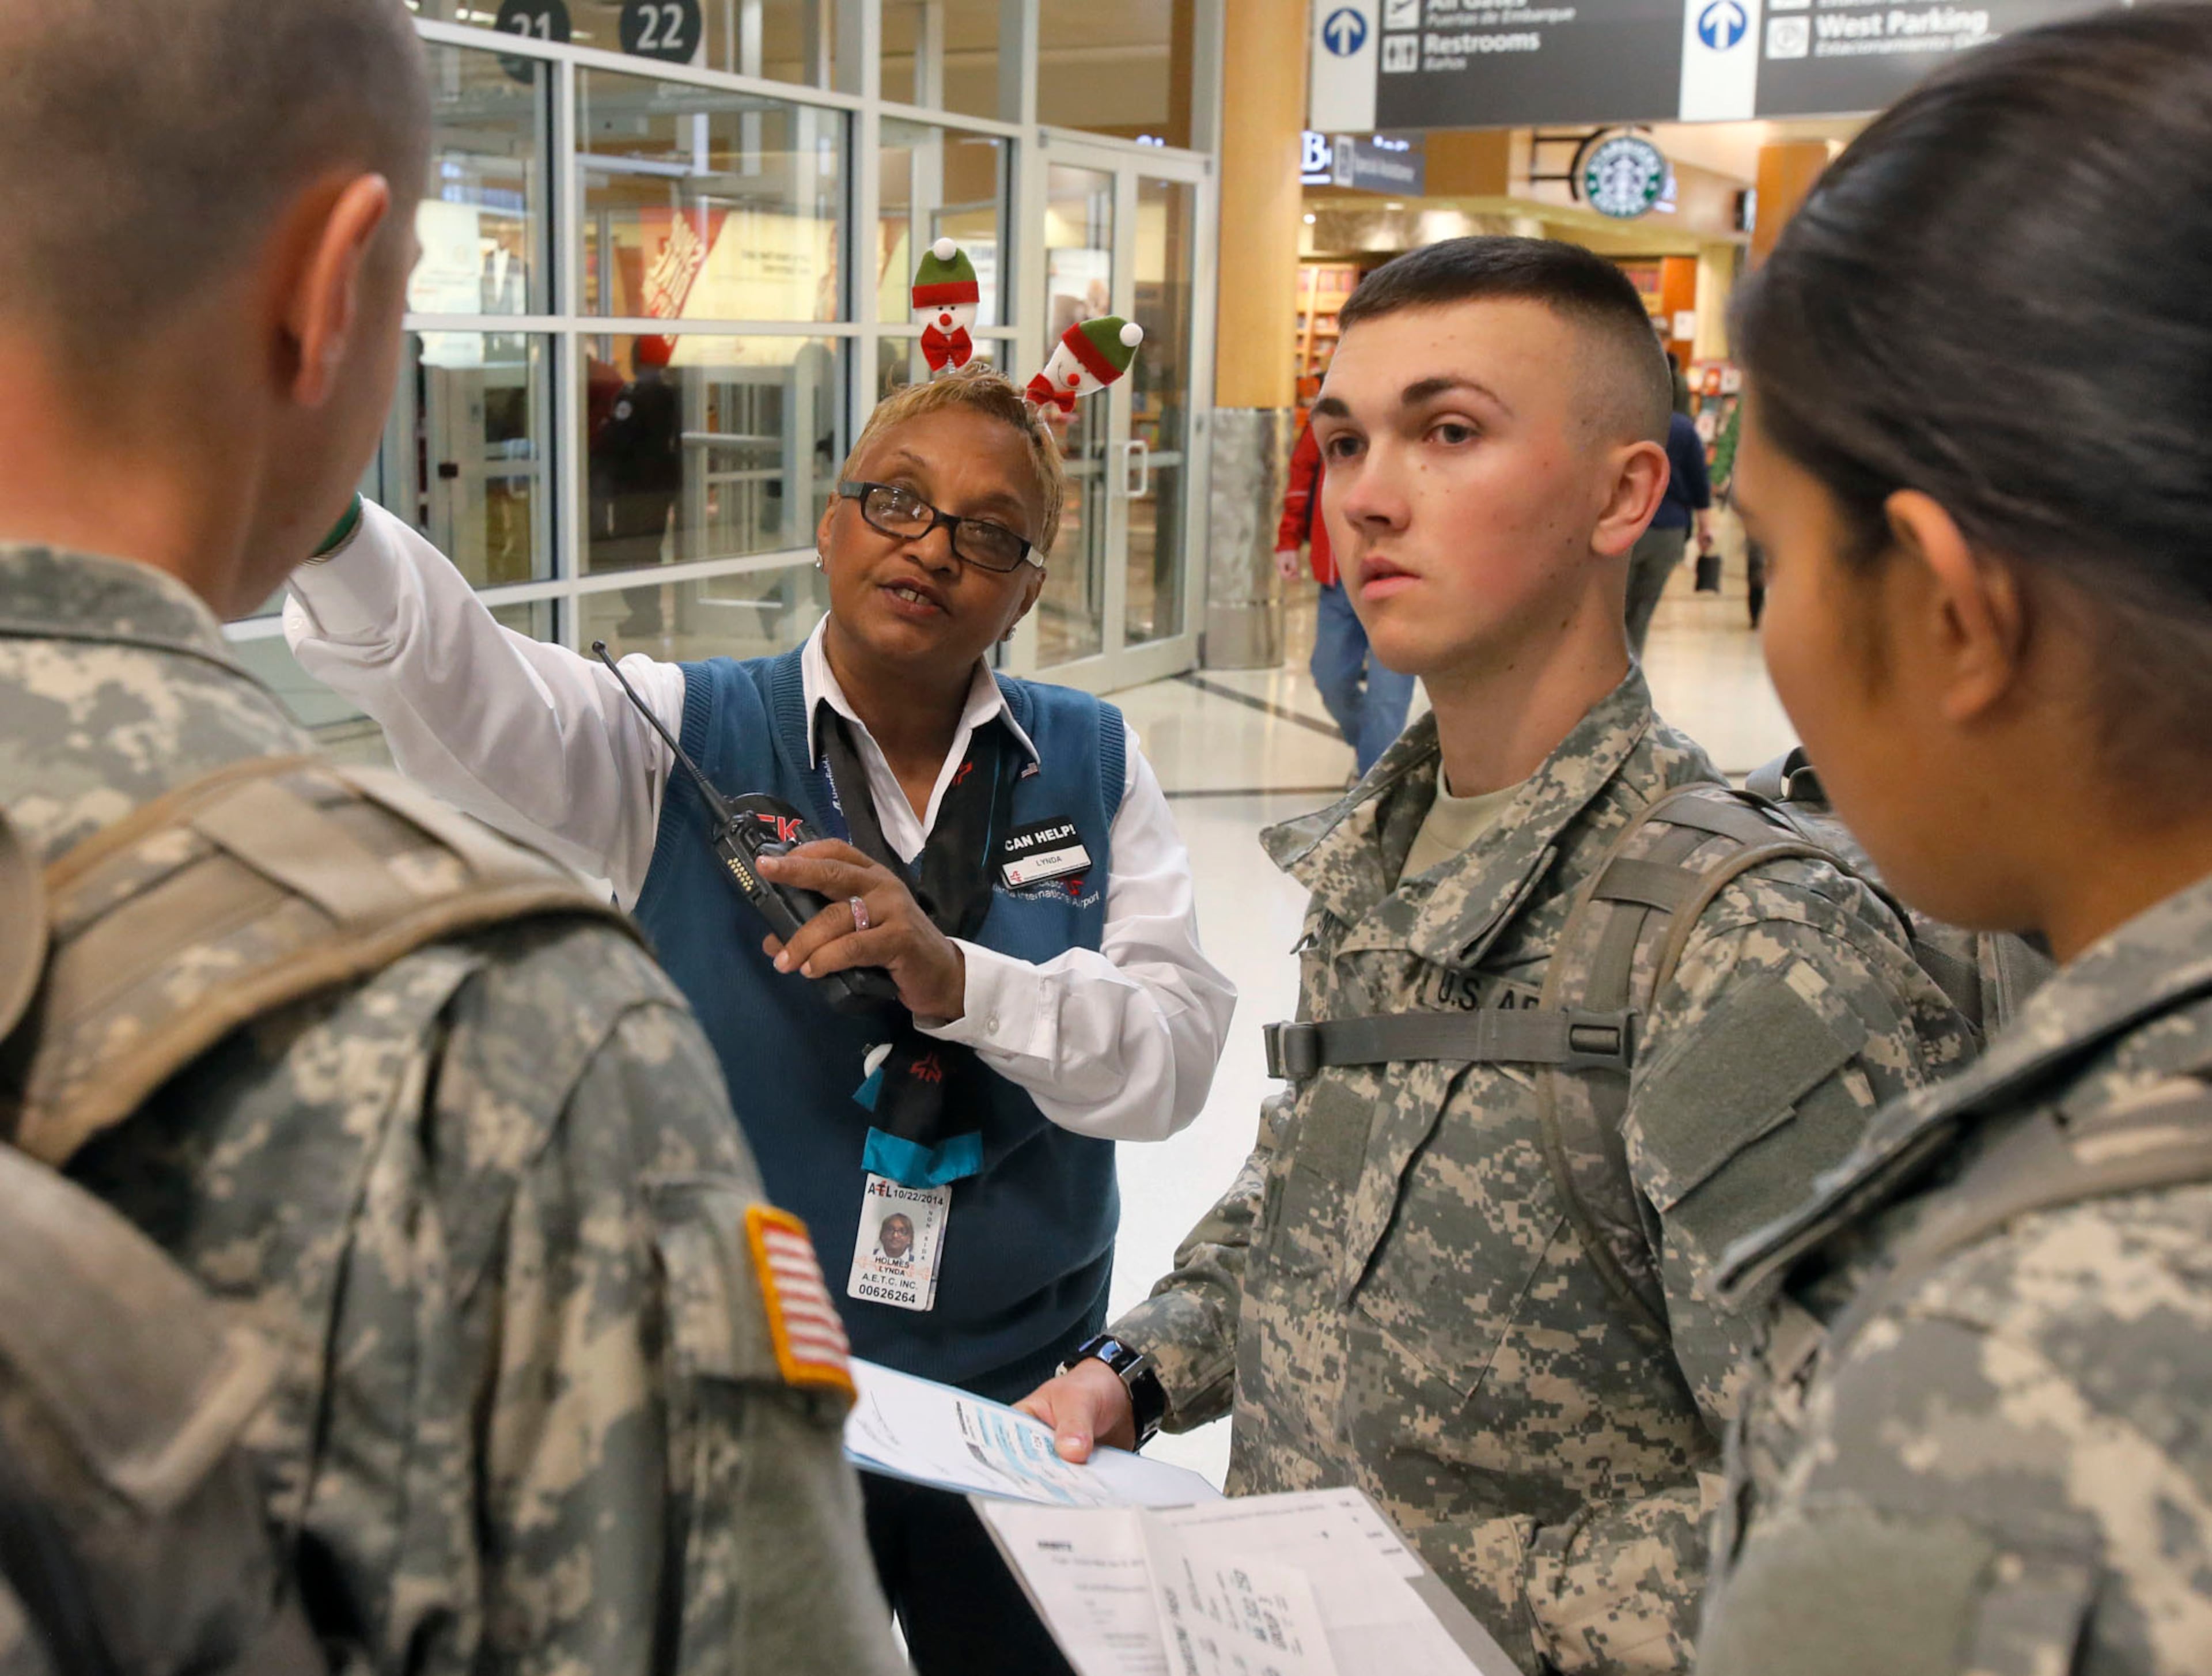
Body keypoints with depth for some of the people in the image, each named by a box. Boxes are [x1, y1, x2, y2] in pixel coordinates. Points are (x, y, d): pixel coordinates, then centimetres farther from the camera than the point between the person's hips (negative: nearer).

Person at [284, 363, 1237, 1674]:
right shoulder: (684, 740, -6)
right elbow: (456, 684, -25)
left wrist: (956, 979, -28)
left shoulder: (1094, 764, -1)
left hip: (1021, 1393, 2)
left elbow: (1180, 1057, -11)